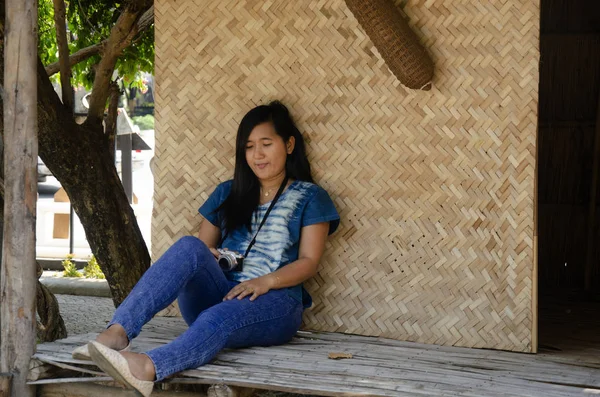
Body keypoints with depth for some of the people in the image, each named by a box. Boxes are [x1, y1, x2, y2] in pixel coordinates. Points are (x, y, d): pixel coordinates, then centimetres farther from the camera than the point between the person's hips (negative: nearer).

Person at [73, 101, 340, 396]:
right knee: (189, 246, -30)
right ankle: (117, 332, -50)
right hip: (217, 292, 4)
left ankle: (147, 368, -71)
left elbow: (309, 261, 1)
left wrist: (266, 281, -19)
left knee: (221, 317, -40)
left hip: (272, 302, -3)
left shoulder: (310, 197, 11)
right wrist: (206, 257, -6)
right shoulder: (227, 193, 22)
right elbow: (203, 246, 20)